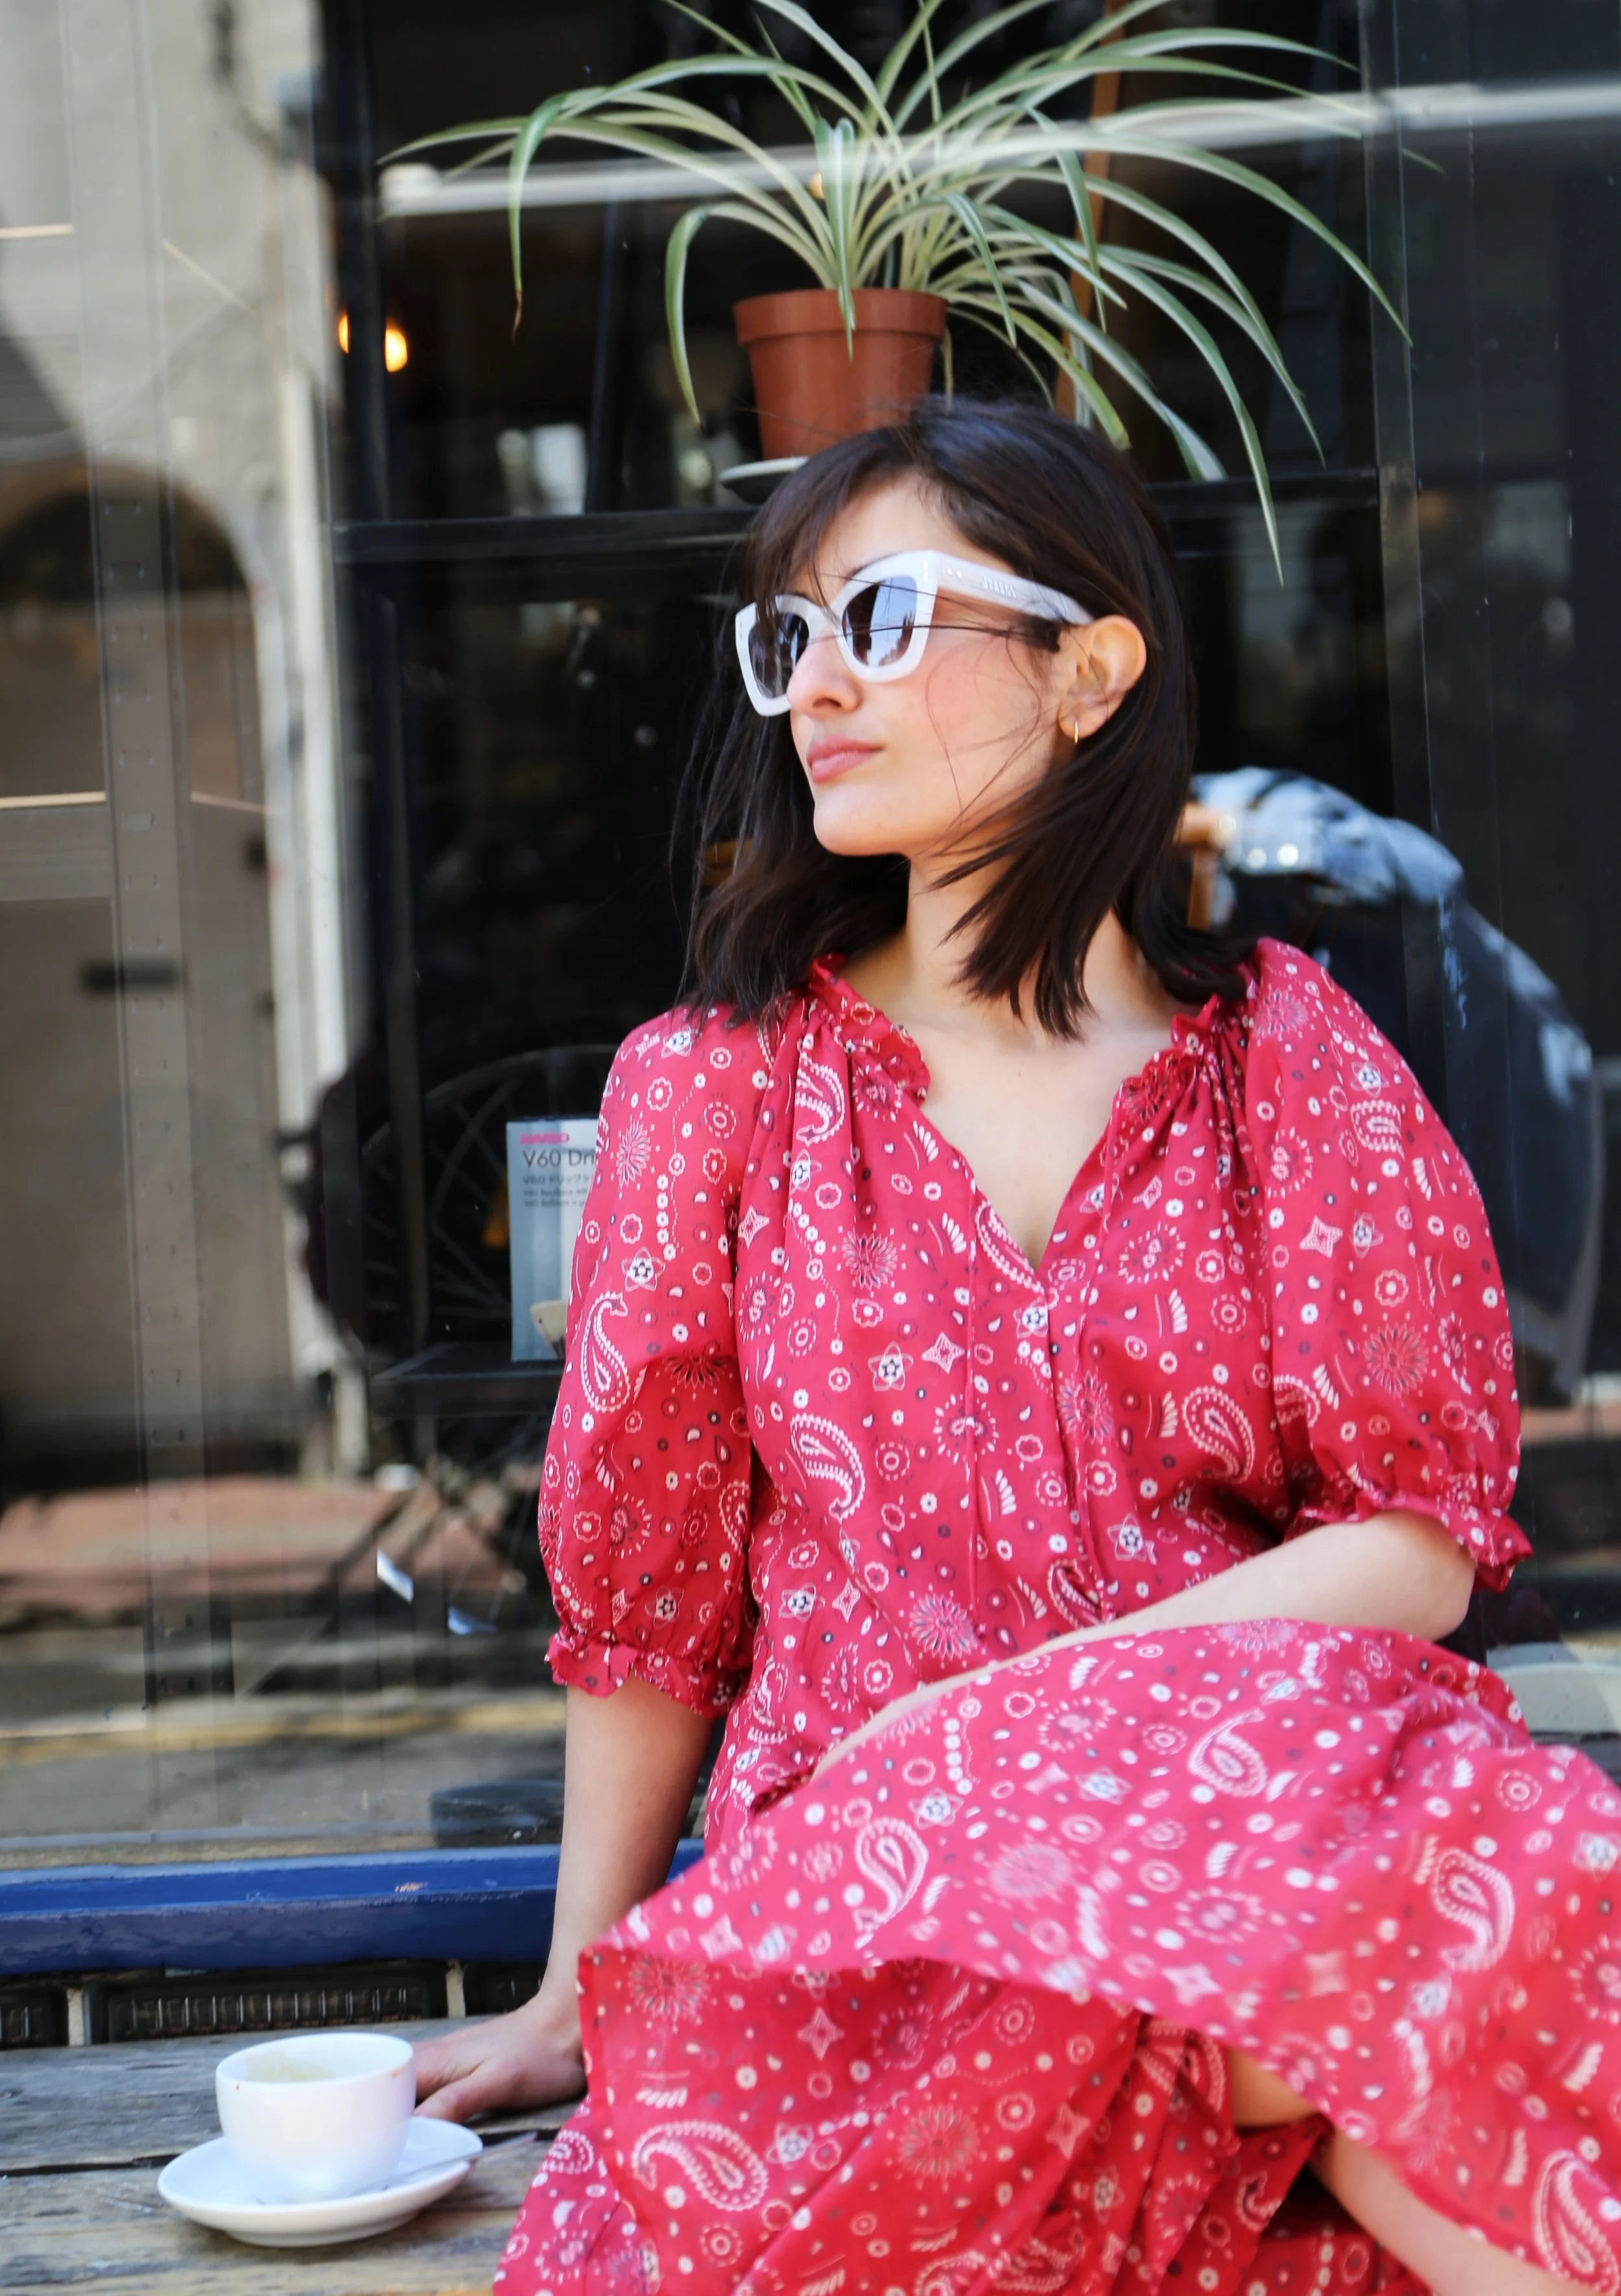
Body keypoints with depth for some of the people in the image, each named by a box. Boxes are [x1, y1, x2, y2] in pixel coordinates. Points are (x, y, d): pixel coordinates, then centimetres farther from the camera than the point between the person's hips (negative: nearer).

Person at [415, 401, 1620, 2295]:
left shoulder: (1288, 1057, 6)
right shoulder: (714, 1083, 7)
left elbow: (1421, 1540, -1)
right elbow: (643, 1583, 11)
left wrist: (1004, 1707, -13)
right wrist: (580, 1996, 13)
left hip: (1271, 1779, 1)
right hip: (846, 1868, 0)